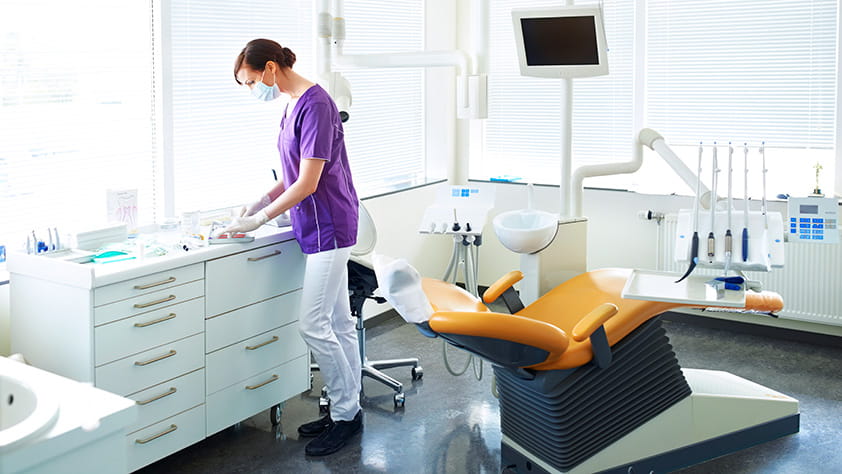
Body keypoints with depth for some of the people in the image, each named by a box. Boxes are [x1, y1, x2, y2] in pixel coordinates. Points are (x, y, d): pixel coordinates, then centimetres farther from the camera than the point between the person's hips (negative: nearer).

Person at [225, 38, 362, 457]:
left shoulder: (315, 105, -17)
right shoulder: (293, 105, 12)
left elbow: (308, 183, -20)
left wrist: (260, 219, -13)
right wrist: (259, 203, 8)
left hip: (328, 228, -10)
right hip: (321, 229, 10)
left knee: (314, 324, -7)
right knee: (339, 324, 13)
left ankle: (346, 414, 6)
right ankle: (347, 410, 21)